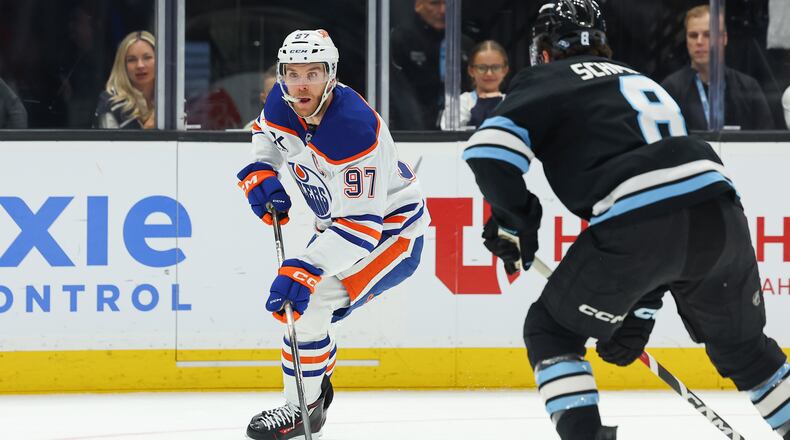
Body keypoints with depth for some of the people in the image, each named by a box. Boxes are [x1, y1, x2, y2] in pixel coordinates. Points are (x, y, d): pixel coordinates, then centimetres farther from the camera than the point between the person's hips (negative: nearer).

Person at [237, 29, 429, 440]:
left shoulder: (355, 129, -36)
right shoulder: (282, 103, -12)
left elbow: (362, 222, -36)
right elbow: (266, 130, 16)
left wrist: (306, 269, -43)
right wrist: (259, 172, -4)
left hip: (390, 226, -9)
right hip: (339, 219, 9)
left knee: (308, 302, -21)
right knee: (294, 295, 18)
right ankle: (316, 386, 41)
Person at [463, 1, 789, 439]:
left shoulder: (545, 80, 17)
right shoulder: (639, 81, 36)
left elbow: (490, 148, -4)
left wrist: (513, 220, 12)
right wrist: (639, 310, 35)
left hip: (638, 219, -6)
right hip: (719, 211, 6)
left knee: (551, 331, 13)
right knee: (740, 342, 28)